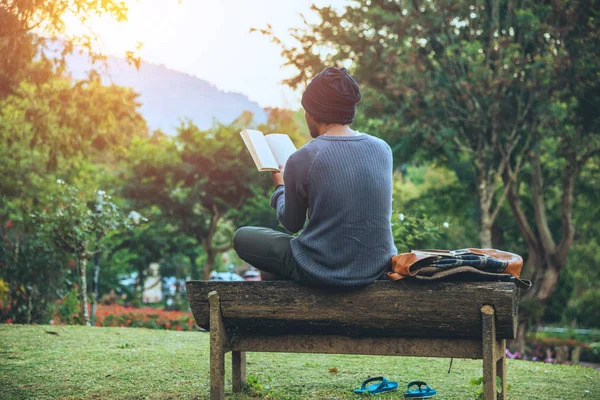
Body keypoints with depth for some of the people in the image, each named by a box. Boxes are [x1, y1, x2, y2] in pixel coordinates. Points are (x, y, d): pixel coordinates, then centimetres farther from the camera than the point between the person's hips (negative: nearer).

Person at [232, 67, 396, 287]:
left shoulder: (302, 160, -17)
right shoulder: (383, 150, -3)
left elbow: (292, 224, -1)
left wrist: (280, 186, 18)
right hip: (378, 268, 6)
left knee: (242, 237, 19)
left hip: (323, 272, -6)